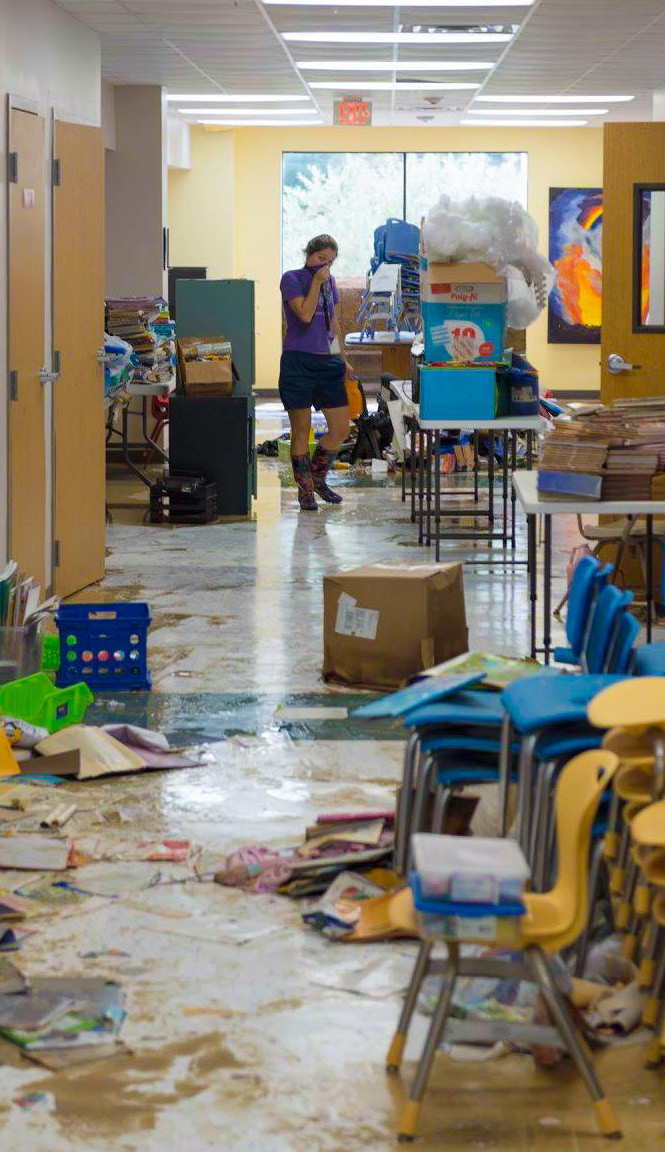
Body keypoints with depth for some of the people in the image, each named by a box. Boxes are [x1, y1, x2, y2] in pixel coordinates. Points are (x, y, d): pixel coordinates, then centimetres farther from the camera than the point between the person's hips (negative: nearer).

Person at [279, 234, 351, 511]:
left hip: (327, 363, 6)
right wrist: (316, 282, -12)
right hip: (298, 362, -6)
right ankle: (305, 490, 11)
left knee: (340, 429, 2)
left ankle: (318, 478, 22)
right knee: (301, 431, 0)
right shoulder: (291, 279, -4)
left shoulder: (330, 282, 15)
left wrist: (342, 358, 20)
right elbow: (305, 314, -17)